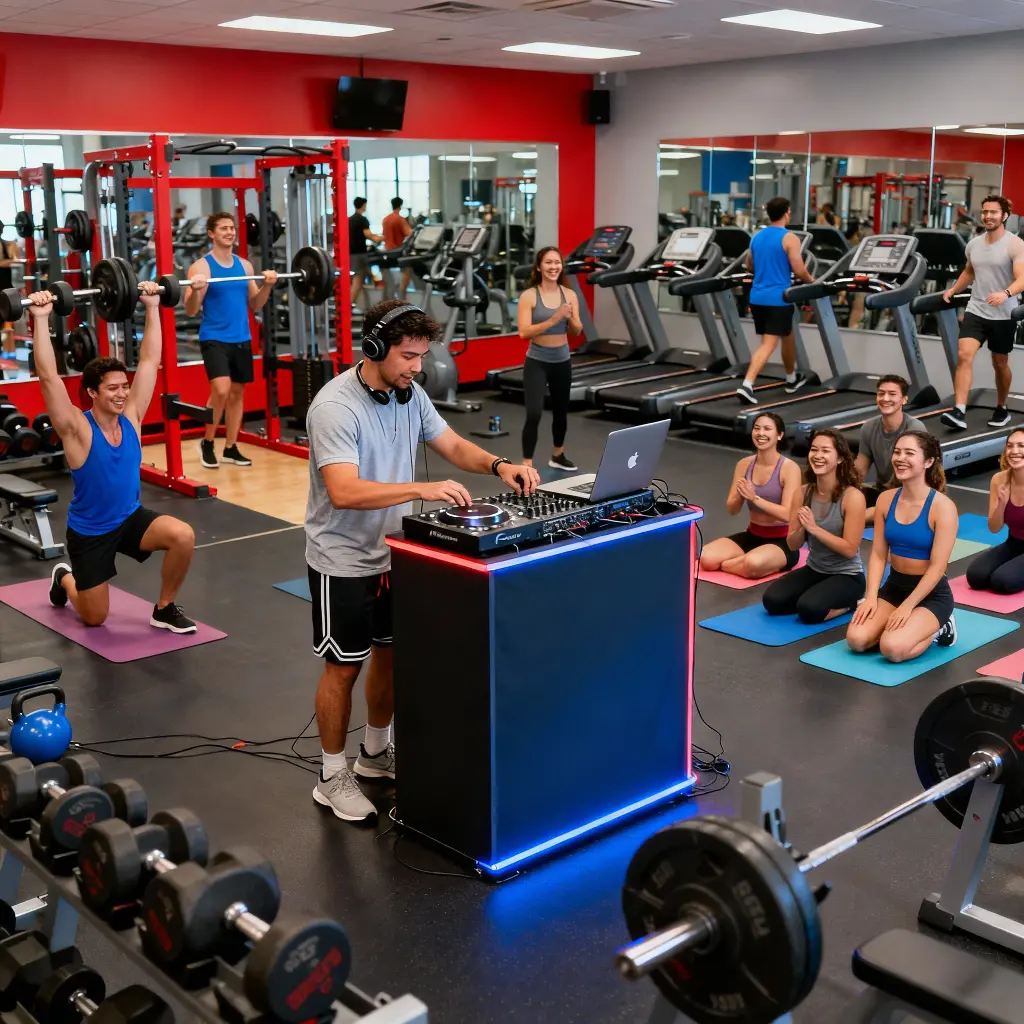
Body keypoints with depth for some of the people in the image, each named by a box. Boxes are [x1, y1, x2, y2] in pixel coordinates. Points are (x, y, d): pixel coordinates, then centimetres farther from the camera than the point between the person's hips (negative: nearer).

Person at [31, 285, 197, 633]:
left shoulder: (131, 417, -9)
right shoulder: (78, 429, -20)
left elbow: (149, 361, -7)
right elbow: (49, 378, -32)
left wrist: (152, 307, -9)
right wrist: (41, 320, -35)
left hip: (131, 518, 4)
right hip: (89, 532, -3)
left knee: (183, 536, -26)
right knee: (95, 617, 7)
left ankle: (164, 608, -4)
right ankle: (64, 578, 42)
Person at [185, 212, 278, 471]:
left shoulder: (244, 265, 9)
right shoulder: (201, 266, -8)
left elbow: (254, 305, 13)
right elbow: (191, 310, -11)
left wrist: (267, 285, -1)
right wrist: (195, 289, -29)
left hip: (242, 339, 6)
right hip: (214, 339, -6)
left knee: (237, 392, 9)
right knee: (221, 389, -20)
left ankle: (230, 449, 20)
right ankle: (207, 442, 0)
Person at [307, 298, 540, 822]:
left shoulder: (409, 393, 0)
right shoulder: (335, 406, -25)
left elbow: (453, 445, 8)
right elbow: (344, 492, -36)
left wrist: (499, 465, -12)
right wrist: (422, 490, -44)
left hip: (394, 551, 8)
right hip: (345, 559, -7)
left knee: (392, 652, 18)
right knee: (344, 666, 3)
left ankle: (376, 752, 38)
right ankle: (333, 777, 20)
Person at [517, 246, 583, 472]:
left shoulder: (569, 294, -1)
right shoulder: (529, 296, -11)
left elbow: (577, 331, 1)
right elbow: (524, 332, -19)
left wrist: (570, 318, -21)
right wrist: (554, 319, -26)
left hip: (562, 361, 4)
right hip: (536, 362, -4)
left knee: (561, 411, 19)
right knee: (534, 414, -16)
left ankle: (558, 456, 40)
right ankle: (526, 464, -8)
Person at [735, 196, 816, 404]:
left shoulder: (757, 237, 11)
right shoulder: (789, 238, -10)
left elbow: (749, 266, 23)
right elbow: (799, 271, -13)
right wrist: (811, 281, 7)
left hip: (757, 297, 7)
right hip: (778, 299, -7)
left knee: (787, 337, 17)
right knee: (768, 344, -2)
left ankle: (792, 379, 20)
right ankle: (746, 385, -5)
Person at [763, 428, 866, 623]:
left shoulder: (852, 497, -19)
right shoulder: (802, 493, -4)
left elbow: (850, 549, -20)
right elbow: (793, 545, 0)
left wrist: (814, 528, -26)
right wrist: (803, 528, -22)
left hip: (847, 575, -5)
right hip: (814, 570, 5)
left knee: (809, 610, -29)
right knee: (772, 601, -16)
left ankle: (850, 604, 1)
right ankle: (814, 597, 9)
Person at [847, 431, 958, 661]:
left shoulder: (942, 507, -17)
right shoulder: (885, 500, -1)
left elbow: (937, 567, -18)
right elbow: (878, 555, 0)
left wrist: (907, 607, -21)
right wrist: (871, 597, -13)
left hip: (931, 593, -5)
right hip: (894, 586, 5)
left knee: (893, 648, -26)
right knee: (857, 639, -17)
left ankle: (937, 629, 5)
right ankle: (905, 626, 11)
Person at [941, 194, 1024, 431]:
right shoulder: (973, 245, 7)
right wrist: (953, 290, 13)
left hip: (1003, 315, -4)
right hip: (975, 311, 4)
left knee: (1000, 364, 11)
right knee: (963, 355, -15)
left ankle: (1002, 409, 32)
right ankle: (959, 411, -21)